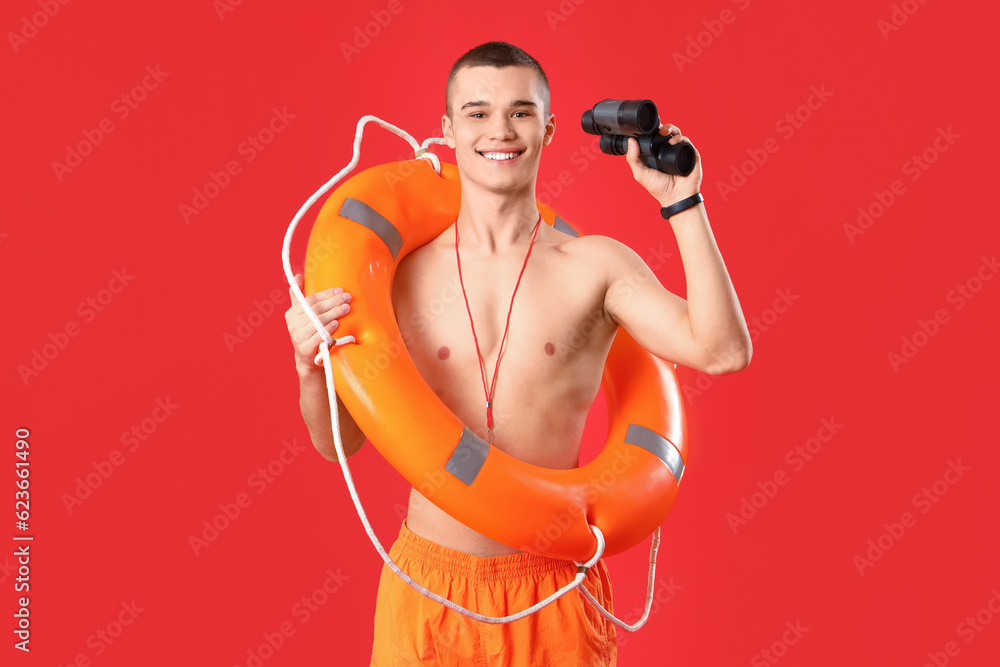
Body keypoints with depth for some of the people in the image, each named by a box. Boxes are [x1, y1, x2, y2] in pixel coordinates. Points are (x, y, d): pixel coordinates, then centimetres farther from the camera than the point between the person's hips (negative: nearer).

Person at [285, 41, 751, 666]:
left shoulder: (596, 265, -4)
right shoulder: (403, 271, -1)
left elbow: (722, 350, -18)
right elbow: (340, 441, 4)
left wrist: (681, 203, -15)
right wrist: (310, 367, -16)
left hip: (553, 591, -1)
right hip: (428, 585, 1)